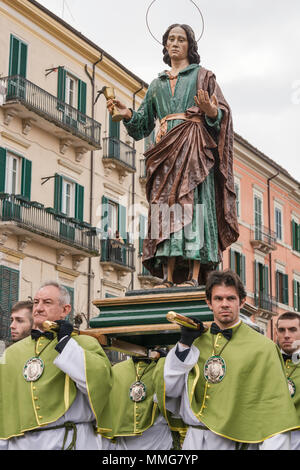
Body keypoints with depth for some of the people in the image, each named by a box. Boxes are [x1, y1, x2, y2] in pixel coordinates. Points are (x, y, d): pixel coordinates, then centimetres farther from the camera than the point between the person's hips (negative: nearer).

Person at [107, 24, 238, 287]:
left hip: (194, 146, -4)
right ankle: (168, 277, -12)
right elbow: (144, 123, 21)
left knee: (193, 202, -15)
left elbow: (222, 113, 4)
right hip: (166, 149, 4)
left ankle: (194, 276, -20)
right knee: (165, 204, -9)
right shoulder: (157, 84, 24)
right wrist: (128, 115, 1)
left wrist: (211, 112, -19)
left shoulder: (202, 75, 14)